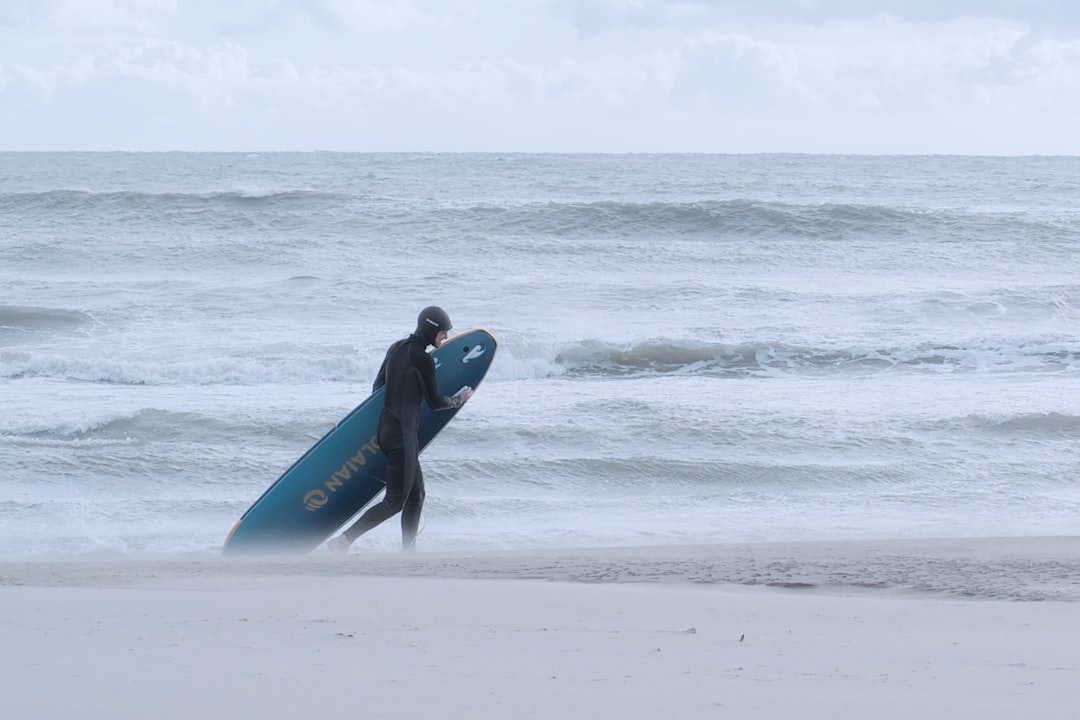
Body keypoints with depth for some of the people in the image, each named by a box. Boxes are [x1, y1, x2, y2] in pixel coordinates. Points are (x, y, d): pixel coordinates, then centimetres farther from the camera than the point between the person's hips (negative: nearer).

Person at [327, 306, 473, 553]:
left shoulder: (396, 349, 11)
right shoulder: (422, 360, -16)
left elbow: (378, 387, 19)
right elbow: (435, 402, -9)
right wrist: (459, 400, 11)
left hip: (385, 428, 10)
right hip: (403, 435, -10)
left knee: (416, 496, 15)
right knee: (395, 501, -6)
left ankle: (408, 554, 17)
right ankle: (344, 540, -13)